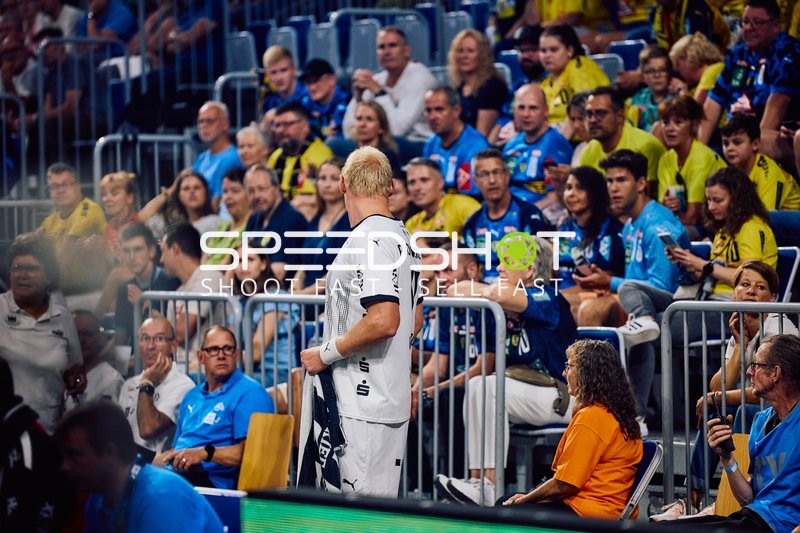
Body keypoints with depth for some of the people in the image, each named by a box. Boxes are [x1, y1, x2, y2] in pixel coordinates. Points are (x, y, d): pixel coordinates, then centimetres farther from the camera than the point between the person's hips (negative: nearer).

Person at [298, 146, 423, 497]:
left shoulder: (369, 240, -15)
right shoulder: (402, 237, 14)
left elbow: (384, 320, -25)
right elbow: (415, 320, 22)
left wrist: (326, 353, -14)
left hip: (362, 404, -10)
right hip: (391, 398, 10)